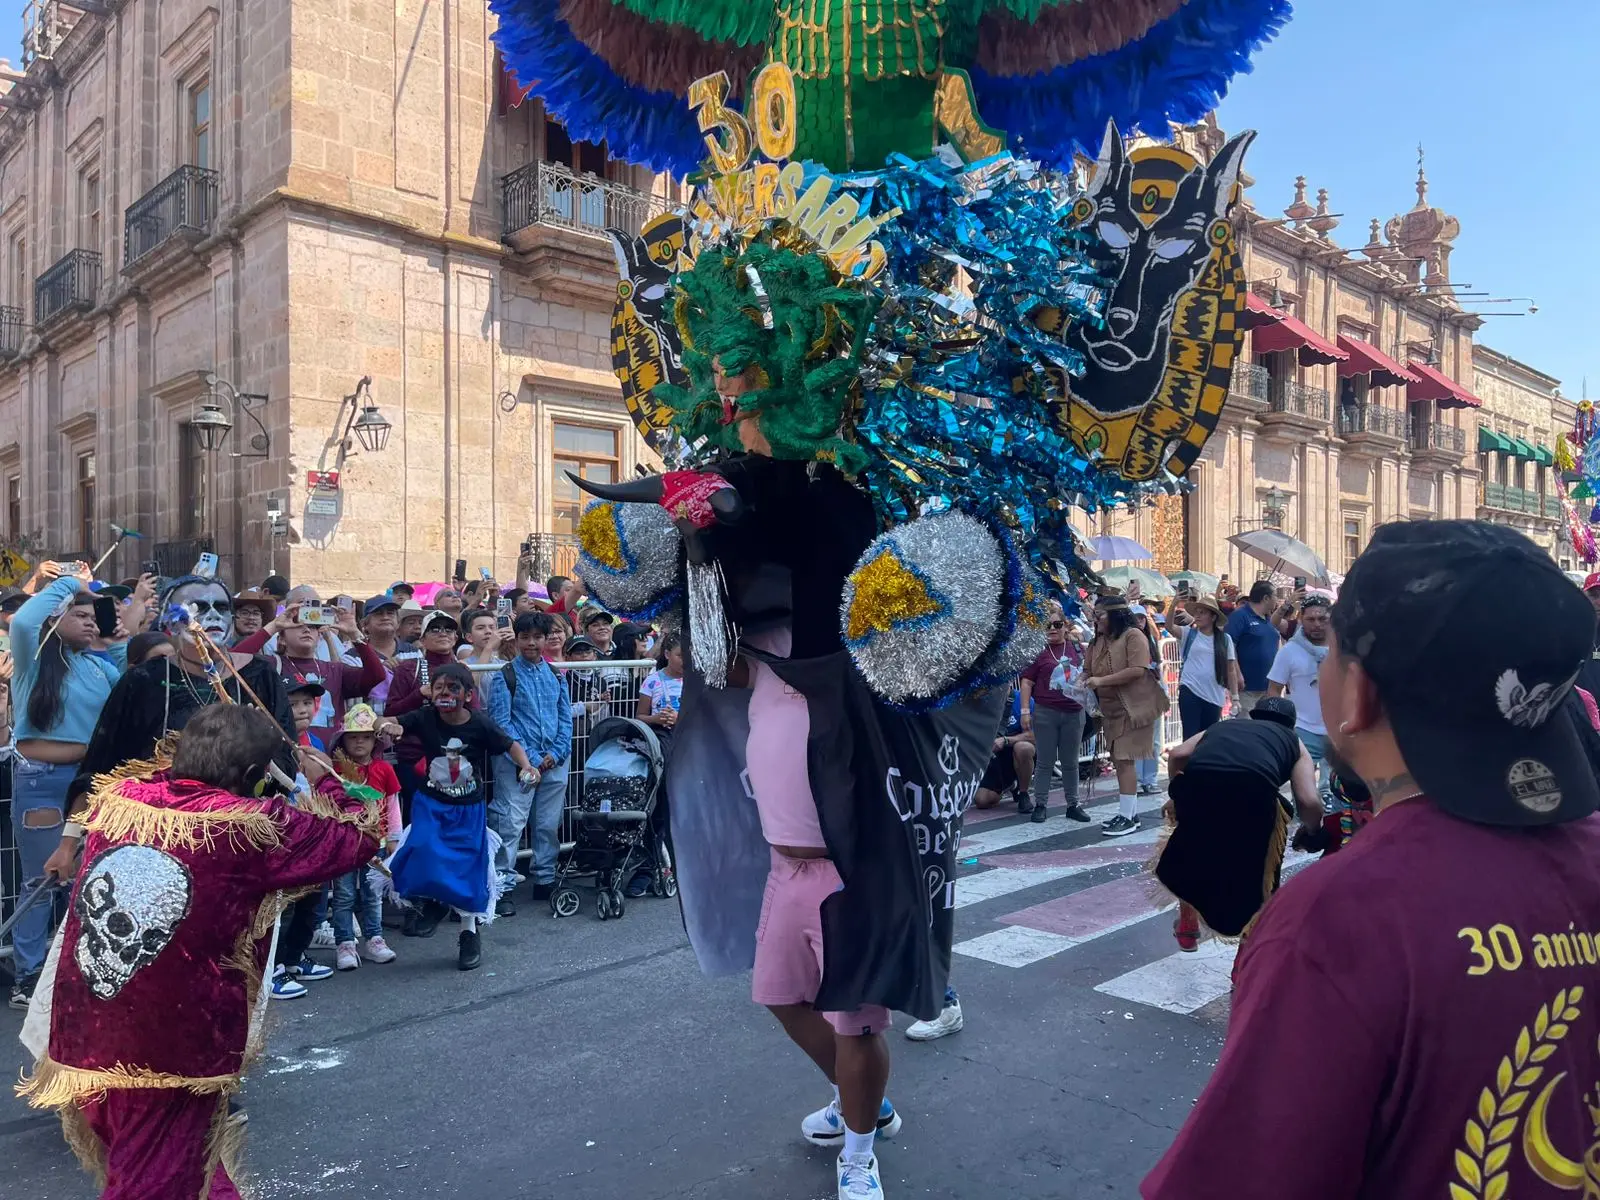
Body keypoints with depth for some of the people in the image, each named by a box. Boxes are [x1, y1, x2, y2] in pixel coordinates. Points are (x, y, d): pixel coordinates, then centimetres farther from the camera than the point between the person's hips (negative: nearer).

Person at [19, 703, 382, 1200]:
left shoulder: (116, 797, -2)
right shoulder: (254, 826, -15)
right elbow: (359, 837, -4)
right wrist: (326, 781, 12)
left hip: (83, 1038, 6)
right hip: (172, 1052, -6)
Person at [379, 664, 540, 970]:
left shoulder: (480, 725, -16)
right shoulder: (424, 718, -14)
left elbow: (510, 745, -5)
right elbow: (387, 723, -15)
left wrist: (526, 766, -23)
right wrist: (388, 726, -39)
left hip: (469, 808, 0)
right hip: (431, 804, 0)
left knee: (469, 869, 5)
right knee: (426, 857, -20)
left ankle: (469, 934, 26)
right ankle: (432, 902, 15)